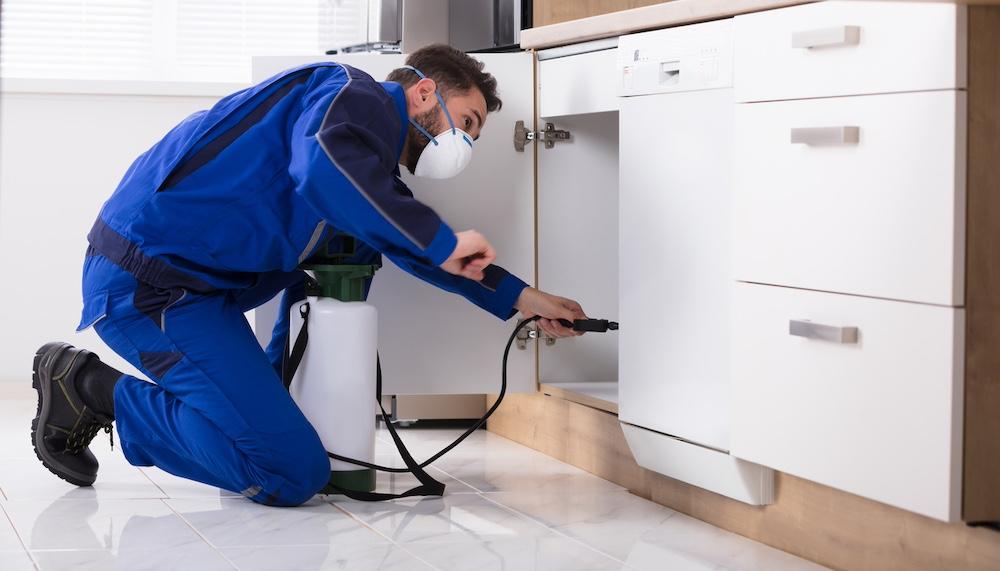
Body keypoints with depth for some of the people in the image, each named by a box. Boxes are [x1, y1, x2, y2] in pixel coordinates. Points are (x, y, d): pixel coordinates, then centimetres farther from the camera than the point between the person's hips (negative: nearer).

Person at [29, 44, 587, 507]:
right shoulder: (357, 95, -9)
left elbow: (419, 247, 32)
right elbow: (325, 167, -32)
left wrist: (521, 299, 27)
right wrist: (443, 243, -24)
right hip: (151, 275, -10)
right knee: (295, 474, -15)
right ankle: (94, 387, -4)